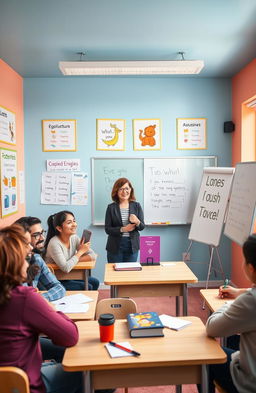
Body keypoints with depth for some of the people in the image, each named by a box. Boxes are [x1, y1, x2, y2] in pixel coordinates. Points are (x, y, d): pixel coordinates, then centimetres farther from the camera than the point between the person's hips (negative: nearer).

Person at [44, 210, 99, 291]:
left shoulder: (74, 238, -3)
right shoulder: (54, 243, -24)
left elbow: (93, 256, -7)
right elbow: (65, 268, -34)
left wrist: (75, 260, -21)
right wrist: (80, 252, -21)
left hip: (67, 277, 7)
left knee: (94, 282, -4)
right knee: (87, 287, -15)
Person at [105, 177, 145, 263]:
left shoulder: (136, 206, 2)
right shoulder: (111, 207, -2)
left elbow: (142, 227, 2)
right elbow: (107, 229, -5)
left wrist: (137, 222, -20)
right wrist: (123, 229, -18)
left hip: (132, 246, 1)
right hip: (115, 246, -1)